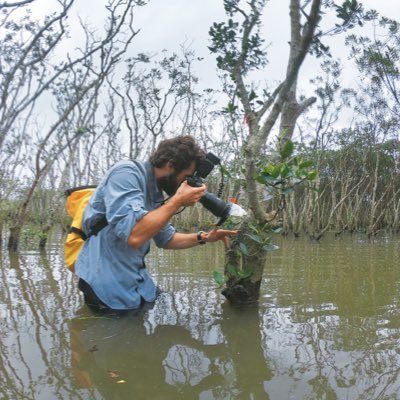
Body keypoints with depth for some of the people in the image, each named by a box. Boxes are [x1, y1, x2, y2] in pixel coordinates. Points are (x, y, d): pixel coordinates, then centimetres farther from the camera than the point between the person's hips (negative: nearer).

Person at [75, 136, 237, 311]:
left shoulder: (155, 193, 8)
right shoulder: (126, 173, -19)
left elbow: (166, 239, 21)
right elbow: (134, 235, -32)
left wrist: (203, 238, 10)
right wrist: (178, 201, -23)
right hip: (108, 288, -8)